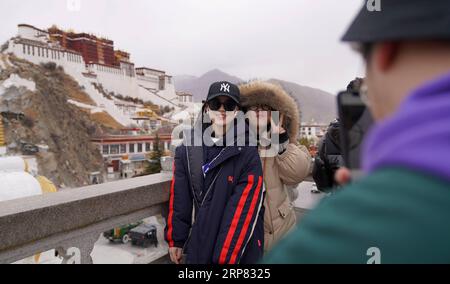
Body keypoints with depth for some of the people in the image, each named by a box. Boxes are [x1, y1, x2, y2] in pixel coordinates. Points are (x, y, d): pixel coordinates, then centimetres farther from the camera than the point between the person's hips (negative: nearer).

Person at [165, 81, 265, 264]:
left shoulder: (248, 153, -15)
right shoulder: (188, 146, -3)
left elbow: (243, 209, -18)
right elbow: (178, 198, 1)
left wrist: (226, 257, -19)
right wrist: (175, 239, 3)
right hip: (199, 242, 3)